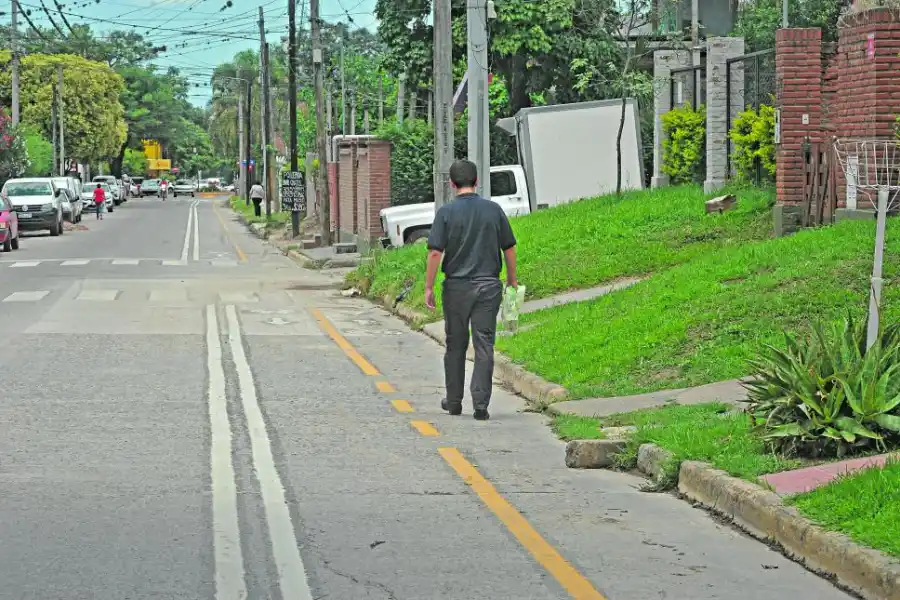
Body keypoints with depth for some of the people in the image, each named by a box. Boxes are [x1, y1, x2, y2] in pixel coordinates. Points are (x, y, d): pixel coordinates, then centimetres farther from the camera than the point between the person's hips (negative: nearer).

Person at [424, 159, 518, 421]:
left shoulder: (446, 212, -6)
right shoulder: (494, 210, 1)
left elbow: (435, 252, -9)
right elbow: (509, 248, 5)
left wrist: (428, 287, -1)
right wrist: (512, 279, 19)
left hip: (457, 286, -1)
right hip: (489, 286, 1)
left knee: (455, 345, 13)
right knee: (484, 346, 1)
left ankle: (454, 401, 22)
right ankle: (481, 405, -5)